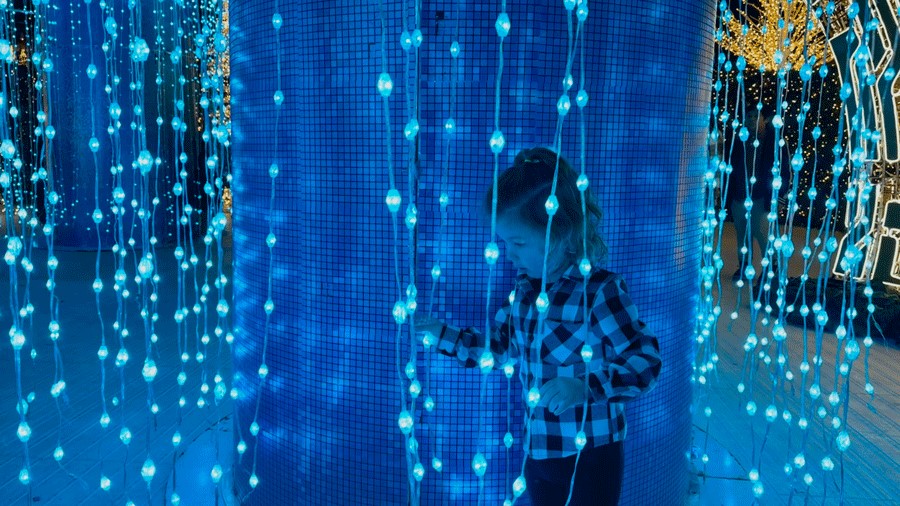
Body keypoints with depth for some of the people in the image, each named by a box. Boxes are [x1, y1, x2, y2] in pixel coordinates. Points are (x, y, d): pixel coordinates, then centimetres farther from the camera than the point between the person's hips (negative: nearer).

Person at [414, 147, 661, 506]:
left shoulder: (600, 291, -21)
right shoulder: (525, 287, 1)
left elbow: (645, 362, -23)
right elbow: (499, 347, 12)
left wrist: (586, 385, -36)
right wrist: (440, 334, 6)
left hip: (591, 457, -6)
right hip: (538, 450, 7)